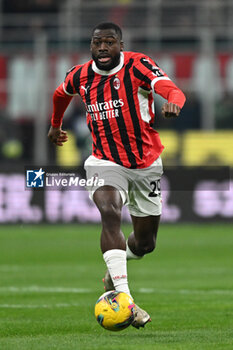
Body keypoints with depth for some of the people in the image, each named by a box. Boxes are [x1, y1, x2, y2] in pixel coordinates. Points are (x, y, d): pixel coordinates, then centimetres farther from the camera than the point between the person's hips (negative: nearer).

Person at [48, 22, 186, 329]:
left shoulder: (137, 66, -13)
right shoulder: (80, 76, 0)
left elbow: (173, 90, -31)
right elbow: (61, 94, 25)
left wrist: (173, 103, -54)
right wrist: (55, 125, 40)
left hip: (146, 165, 0)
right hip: (106, 163, 0)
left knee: (145, 243, 10)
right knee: (110, 214, -30)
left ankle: (116, 266, 47)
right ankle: (123, 298, -38)